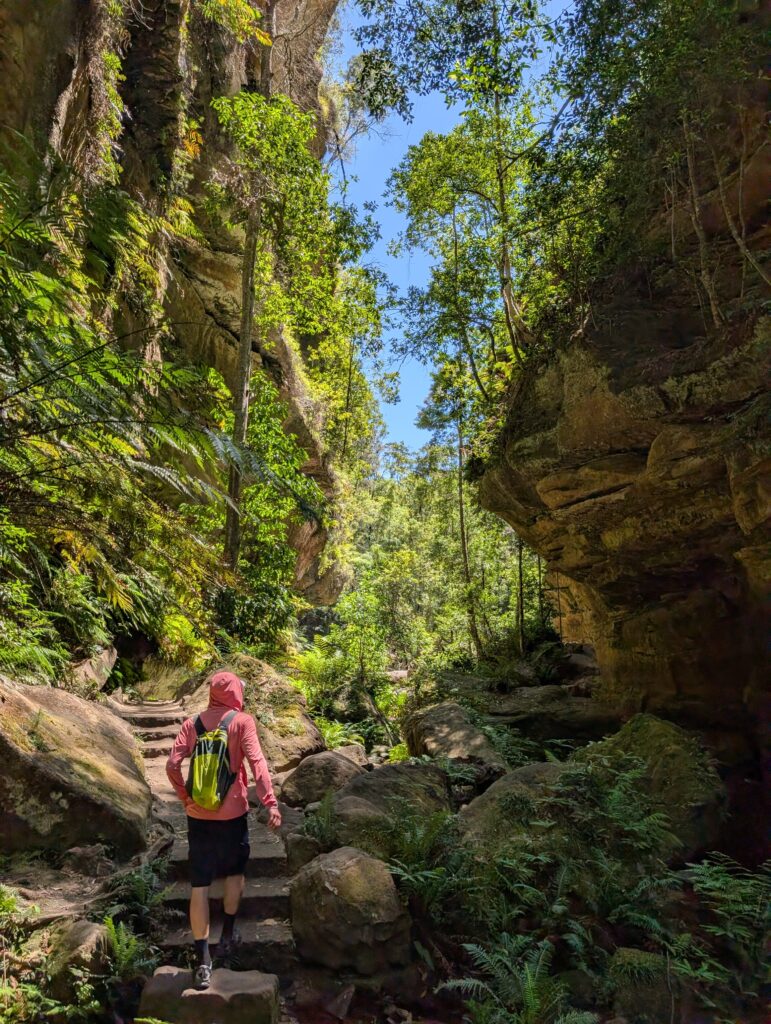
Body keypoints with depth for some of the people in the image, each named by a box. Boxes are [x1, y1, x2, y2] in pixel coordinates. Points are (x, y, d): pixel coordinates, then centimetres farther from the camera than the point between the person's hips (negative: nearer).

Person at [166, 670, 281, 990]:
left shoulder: (192, 724, 1)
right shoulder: (242, 721, -9)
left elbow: (172, 765, -6)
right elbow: (256, 762, -20)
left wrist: (185, 797, 6)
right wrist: (270, 802, -21)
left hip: (198, 814, 2)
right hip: (232, 812, -2)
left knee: (199, 884, 8)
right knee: (234, 872, 23)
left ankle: (203, 960, 9)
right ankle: (227, 935, 33)